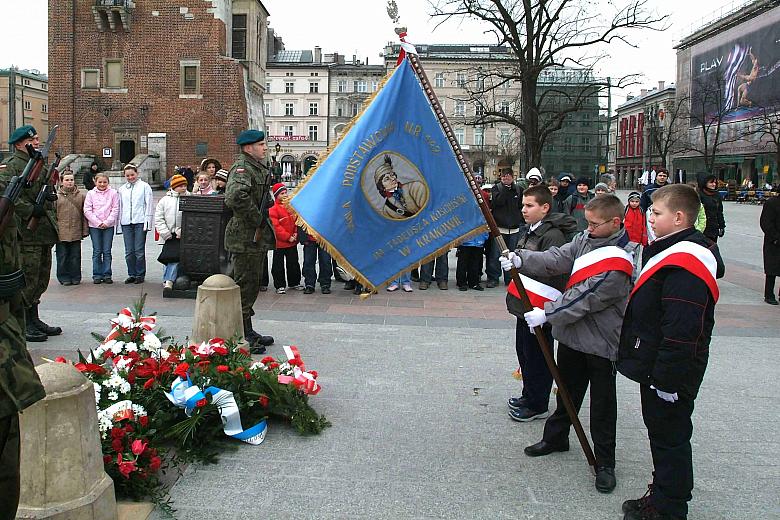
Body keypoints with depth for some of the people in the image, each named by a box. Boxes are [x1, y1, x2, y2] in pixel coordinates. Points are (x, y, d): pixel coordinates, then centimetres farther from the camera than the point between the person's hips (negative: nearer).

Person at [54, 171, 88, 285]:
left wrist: (85, 230, 3)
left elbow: (84, 214, 8)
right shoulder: (56, 195, 4)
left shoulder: (81, 195, 8)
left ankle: (75, 277, 16)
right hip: (61, 232, -1)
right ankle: (64, 277, 12)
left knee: (75, 256, 7)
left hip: (76, 232, 1)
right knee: (62, 256, 4)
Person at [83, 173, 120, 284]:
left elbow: (115, 209, 0)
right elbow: (87, 210, 0)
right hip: (94, 226, 0)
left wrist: (107, 222, -9)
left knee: (107, 251, 2)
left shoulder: (113, 193, 3)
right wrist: (98, 223, -8)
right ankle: (97, 275, 8)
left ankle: (107, 275, 8)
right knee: (97, 251, 3)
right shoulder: (90, 193, 4)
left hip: (109, 225, 0)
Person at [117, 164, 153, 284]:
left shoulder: (144, 186, 5)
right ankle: (132, 274, 11)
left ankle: (140, 275, 5)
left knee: (139, 250, -4)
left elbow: (149, 205, 1)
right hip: (126, 223, 4)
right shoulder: (121, 189, 16)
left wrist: (147, 222, -7)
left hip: (140, 222, -4)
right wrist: (119, 224, 11)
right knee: (129, 251, 2)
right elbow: (119, 207, 18)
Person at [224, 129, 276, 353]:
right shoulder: (242, 168, -15)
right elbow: (236, 196, -33)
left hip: (257, 237, 10)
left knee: (252, 284, 17)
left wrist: (264, 220, 16)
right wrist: (256, 219, -23)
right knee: (245, 286, -5)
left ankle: (247, 332, 29)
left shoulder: (258, 167, 17)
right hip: (246, 238, -10)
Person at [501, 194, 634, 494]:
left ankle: (605, 463, 18)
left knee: (602, 405, 5)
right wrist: (520, 260, -20)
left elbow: (587, 298, -25)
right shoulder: (585, 240, 4)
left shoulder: (618, 260, -21)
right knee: (567, 391, 23)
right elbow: (556, 260, -5)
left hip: (600, 343, -7)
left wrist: (547, 315, -25)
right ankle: (555, 437, 40)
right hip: (571, 334, 7)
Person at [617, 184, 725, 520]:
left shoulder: (684, 265, -25)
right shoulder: (673, 252, 11)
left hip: (668, 374, -11)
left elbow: (681, 331, -29)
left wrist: (667, 378, -25)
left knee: (669, 438, 3)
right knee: (661, 432, 21)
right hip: (656, 368, 11)